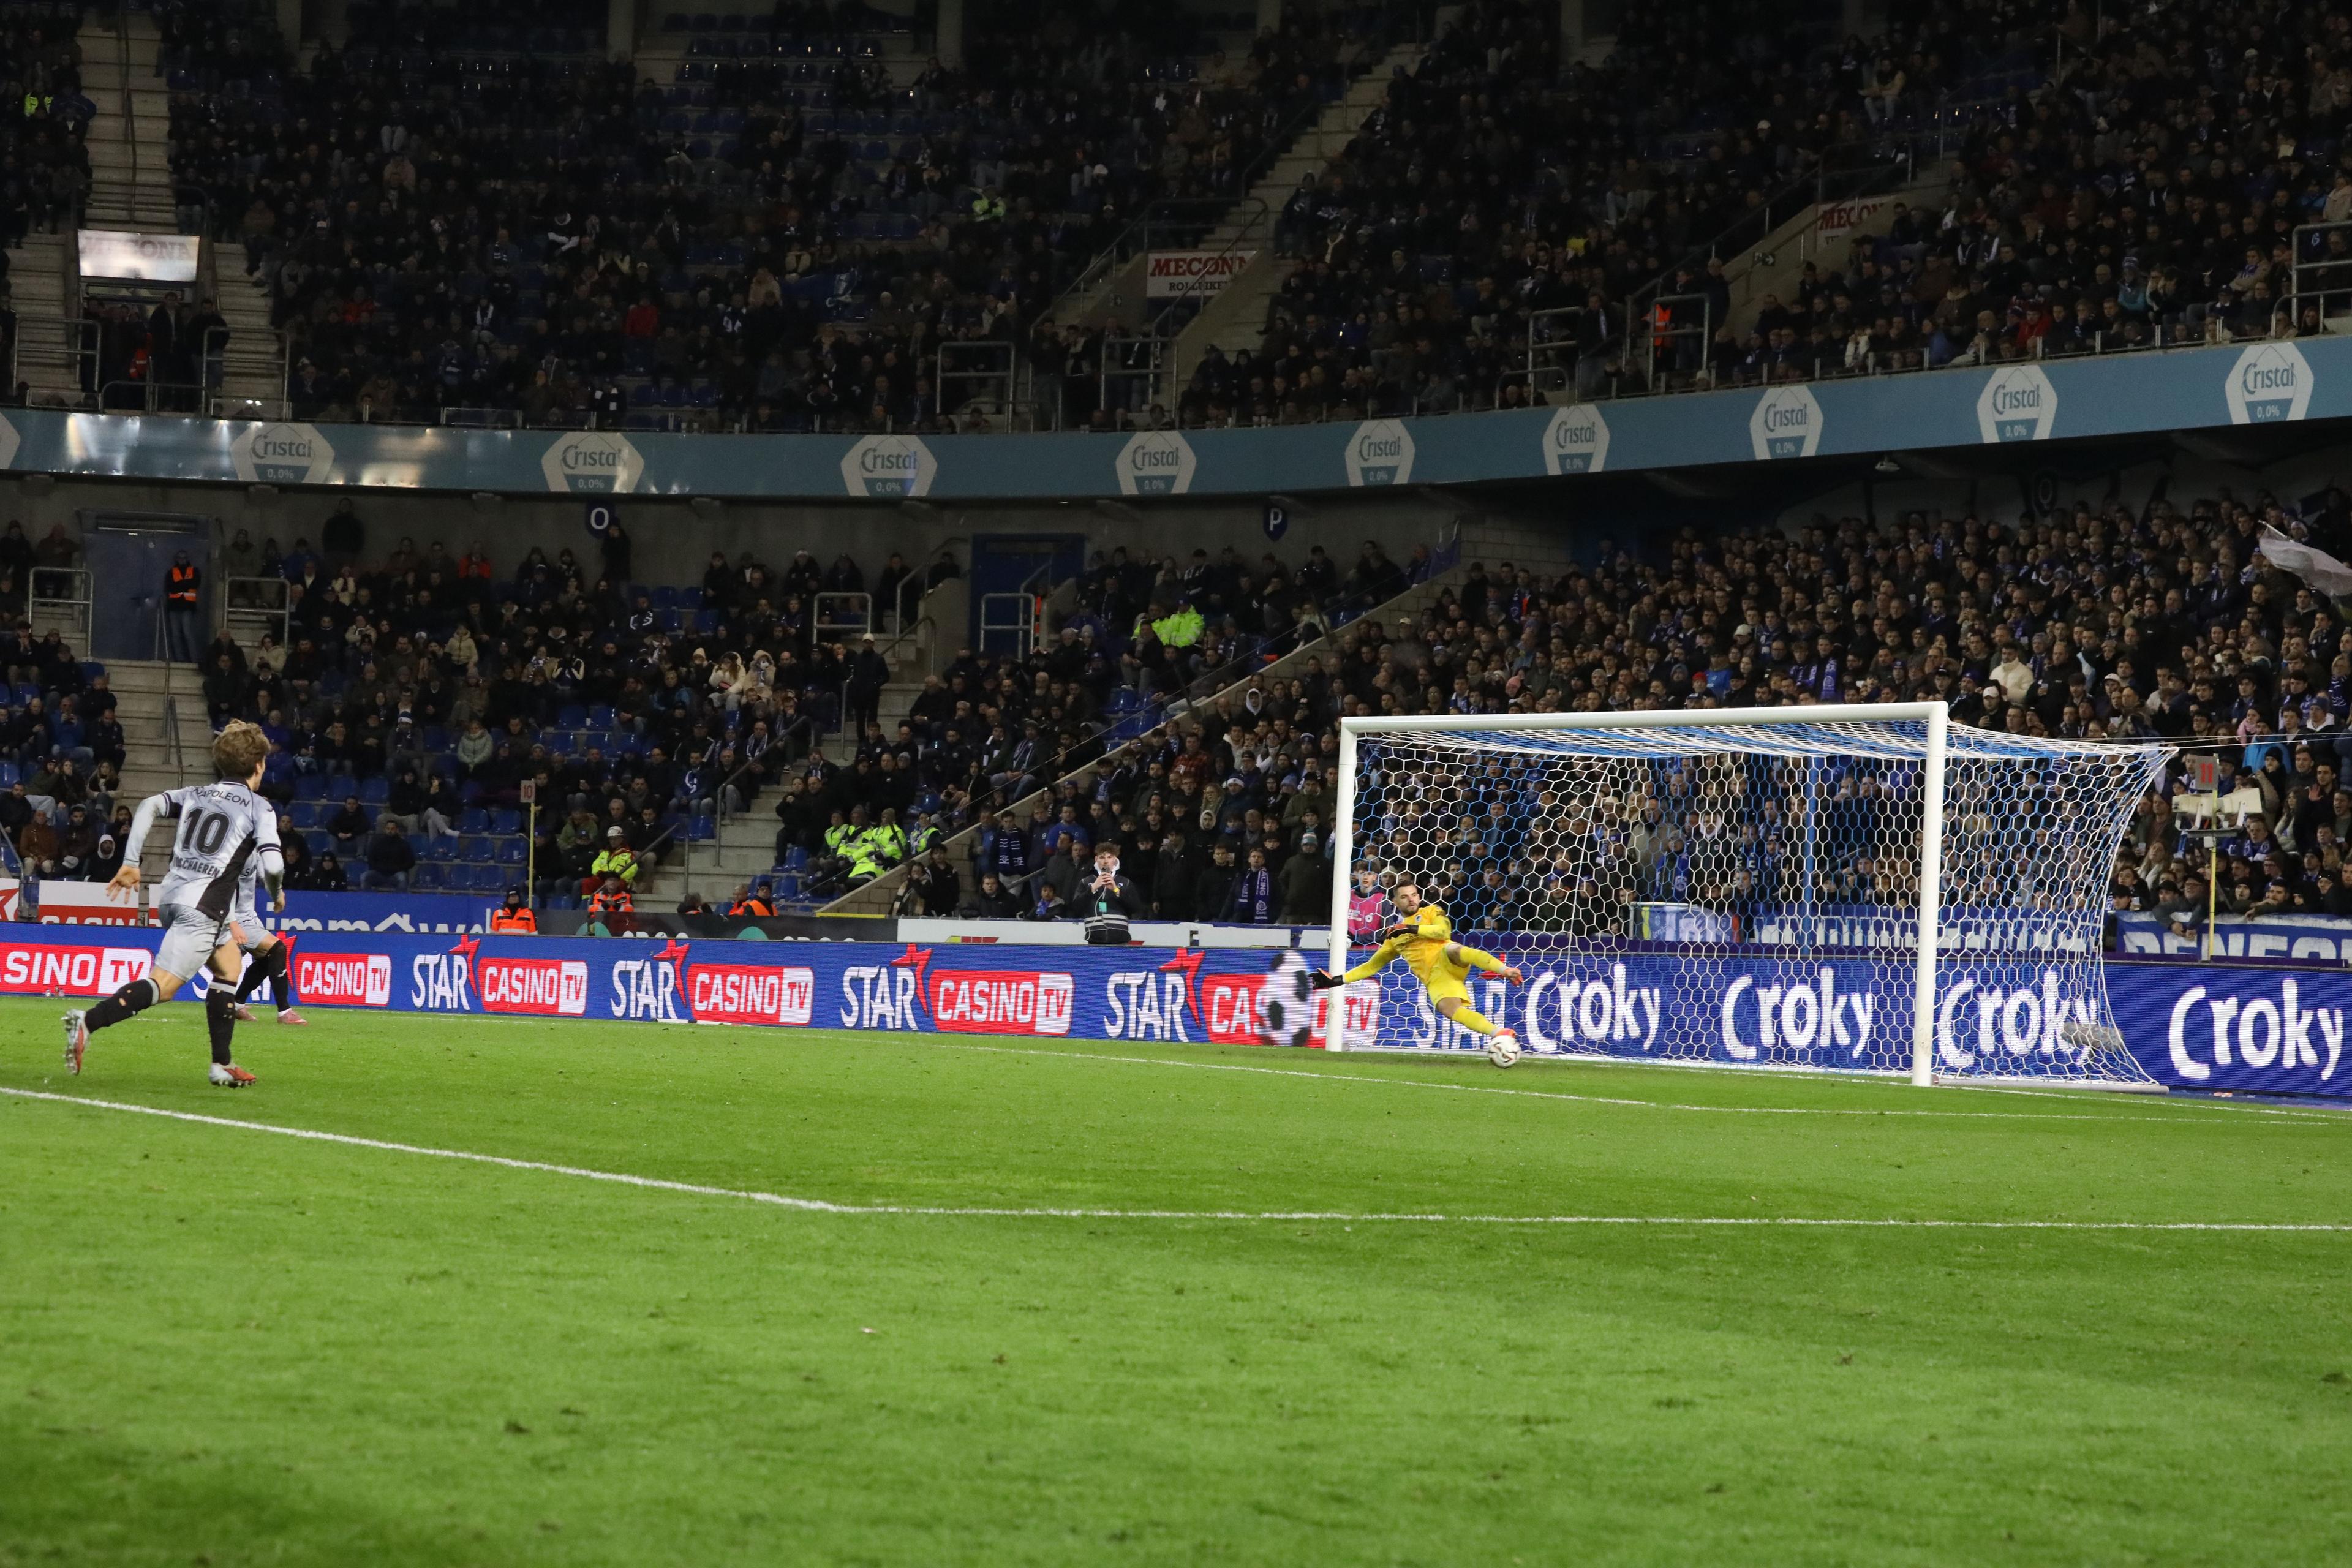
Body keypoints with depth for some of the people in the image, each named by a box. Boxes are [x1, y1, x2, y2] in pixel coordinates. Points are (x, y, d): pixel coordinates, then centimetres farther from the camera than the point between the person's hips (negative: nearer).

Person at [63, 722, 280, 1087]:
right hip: (203, 905, -8)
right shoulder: (259, 808, 1)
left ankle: (222, 1064, 22)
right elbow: (272, 864, -10)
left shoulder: (196, 794, 19)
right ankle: (88, 1023, -35)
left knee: (229, 964, 25)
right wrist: (277, 894, 12)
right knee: (162, 985, -15)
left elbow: (150, 806, 4)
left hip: (172, 894, 8)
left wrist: (130, 862, 4)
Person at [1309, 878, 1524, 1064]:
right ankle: (1500, 1034, -38)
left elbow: (1444, 931, -5)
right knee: (1450, 1010, -28)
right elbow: (1371, 966, 29)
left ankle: (1506, 971, -47)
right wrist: (1337, 980, 22)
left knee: (1454, 949, -40)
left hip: (1446, 961, -3)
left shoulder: (1431, 912, 16)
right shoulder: (1393, 936, 26)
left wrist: (1411, 929, -10)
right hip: (1435, 978, 3)